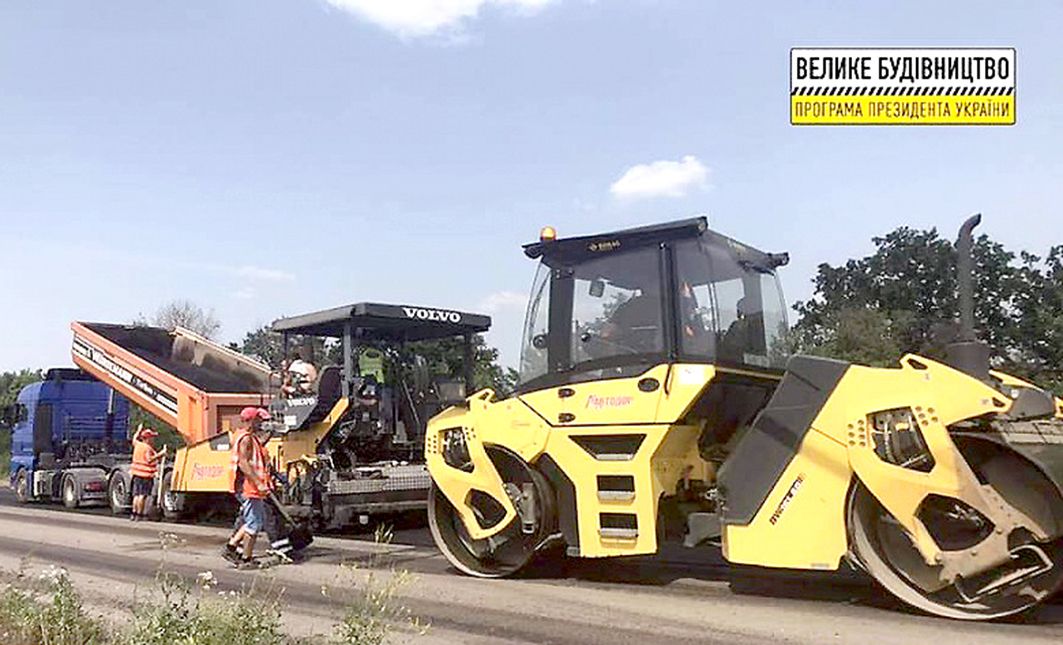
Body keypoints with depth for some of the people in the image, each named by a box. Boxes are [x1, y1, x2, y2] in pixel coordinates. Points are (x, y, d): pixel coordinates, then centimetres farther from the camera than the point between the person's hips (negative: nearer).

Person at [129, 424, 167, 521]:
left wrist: (139, 430, 42)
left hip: (137, 474, 8)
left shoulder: (137, 444, 8)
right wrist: (160, 454, -26)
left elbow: (135, 439, 31)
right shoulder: (148, 448, -16)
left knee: (137, 494, 15)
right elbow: (149, 460, -28)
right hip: (146, 475, -8)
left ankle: (134, 513, 17)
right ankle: (139, 515, -3)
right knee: (143, 495, -4)